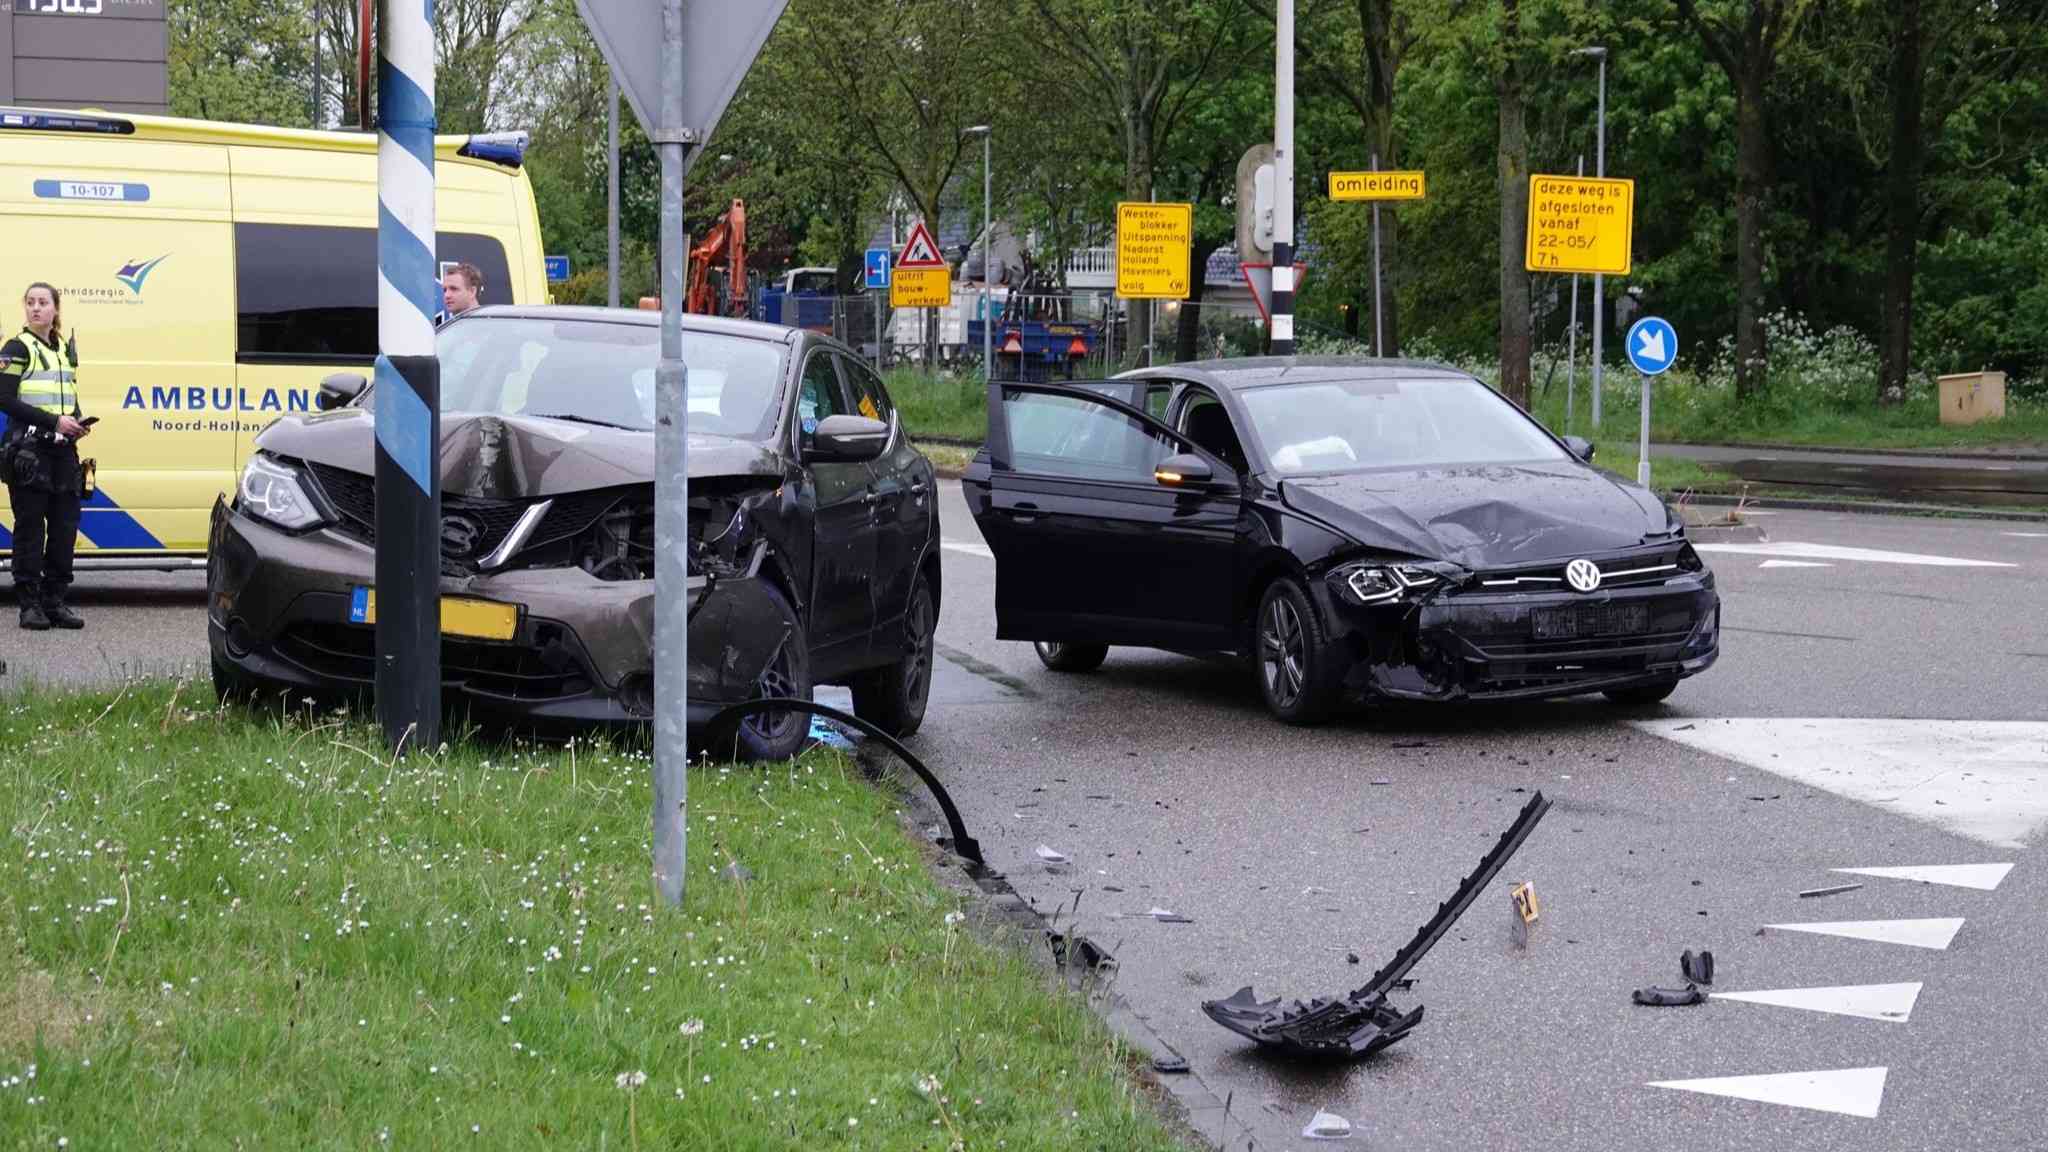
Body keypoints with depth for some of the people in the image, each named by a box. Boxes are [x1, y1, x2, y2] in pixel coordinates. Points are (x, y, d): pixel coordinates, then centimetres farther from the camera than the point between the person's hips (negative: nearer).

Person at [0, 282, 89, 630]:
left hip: (62, 450, 6)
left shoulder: (65, 350, 16)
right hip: (29, 451, -6)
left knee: (65, 526, 4)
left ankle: (55, 601, 10)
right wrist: (54, 421, -17)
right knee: (30, 526, -4)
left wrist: (78, 422, 3)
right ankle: (30, 604, -1)